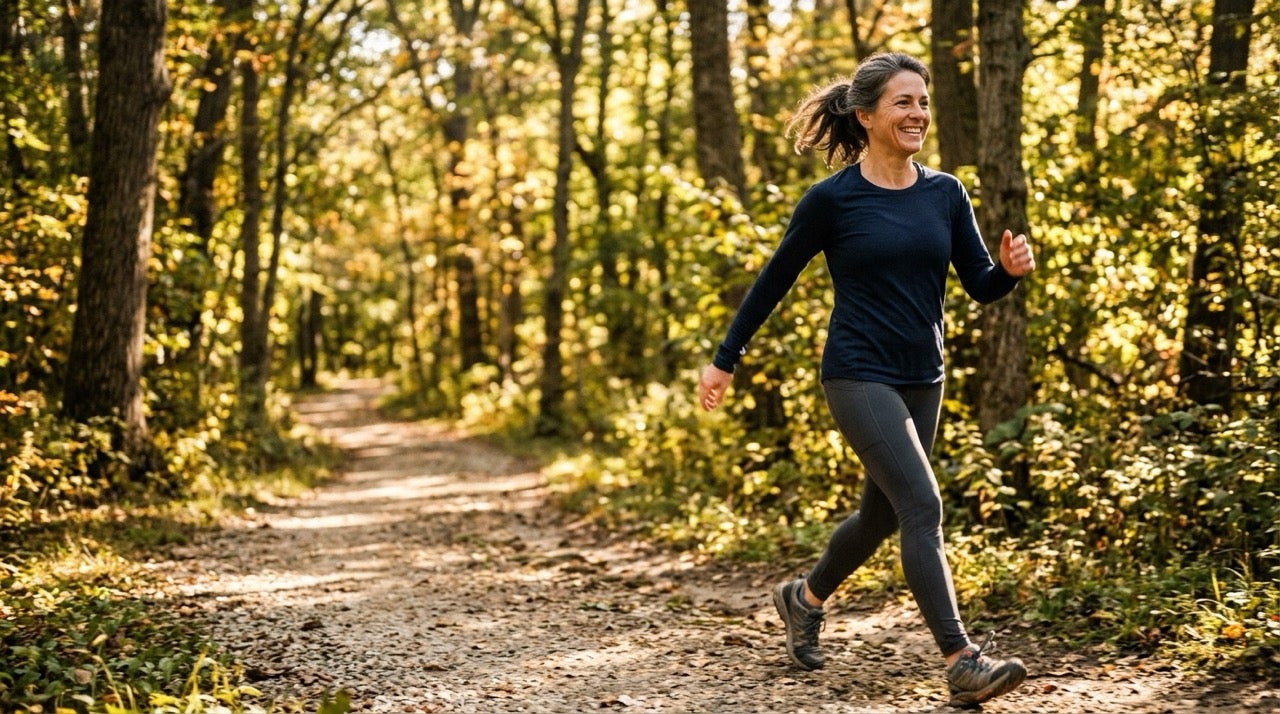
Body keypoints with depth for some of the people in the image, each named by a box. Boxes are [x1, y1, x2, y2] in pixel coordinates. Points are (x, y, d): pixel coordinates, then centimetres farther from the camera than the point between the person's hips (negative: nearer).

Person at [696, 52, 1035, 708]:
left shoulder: (945, 193, 4)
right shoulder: (832, 199, -9)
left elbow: (980, 286, 6)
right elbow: (774, 280, 0)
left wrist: (1011, 268, -17)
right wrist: (724, 359, 4)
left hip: (923, 381, 6)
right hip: (859, 377, -6)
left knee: (881, 514, 17)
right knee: (922, 506, -17)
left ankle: (804, 598, 43)